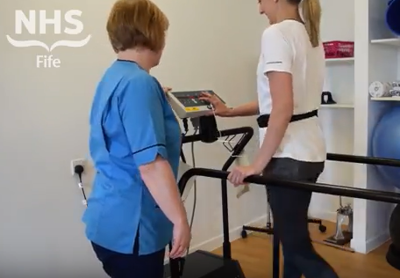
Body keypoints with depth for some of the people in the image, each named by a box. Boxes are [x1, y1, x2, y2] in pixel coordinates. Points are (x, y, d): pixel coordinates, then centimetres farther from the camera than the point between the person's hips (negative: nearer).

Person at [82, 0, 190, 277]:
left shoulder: (114, 76, 9)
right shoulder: (138, 82, -21)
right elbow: (150, 164, -26)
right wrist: (180, 219, -19)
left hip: (116, 219, 9)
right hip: (130, 226, -9)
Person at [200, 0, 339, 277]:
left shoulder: (276, 33, -14)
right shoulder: (310, 34, 13)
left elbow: (282, 109, -23)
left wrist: (258, 164, -18)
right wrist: (230, 111, 19)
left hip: (290, 154, -9)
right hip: (310, 148, 9)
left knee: (298, 247, 3)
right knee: (292, 236, 21)